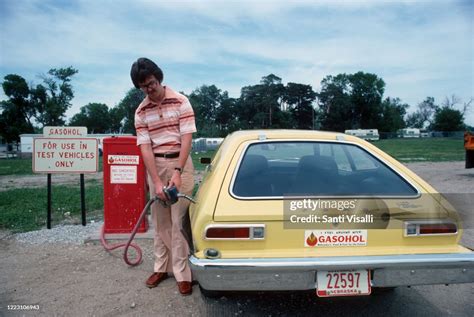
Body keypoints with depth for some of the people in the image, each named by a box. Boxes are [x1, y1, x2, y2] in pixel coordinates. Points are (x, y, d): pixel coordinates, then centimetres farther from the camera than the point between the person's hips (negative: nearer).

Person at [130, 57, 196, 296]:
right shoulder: (141, 112, 2)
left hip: (180, 162, -3)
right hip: (155, 165, 4)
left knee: (179, 219, -4)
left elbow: (186, 138, -11)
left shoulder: (180, 101, -6)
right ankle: (161, 267, 23)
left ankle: (182, 273, 5)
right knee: (159, 219, 10)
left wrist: (177, 173, -19)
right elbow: (145, 147, -5)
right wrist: (157, 181, -14)